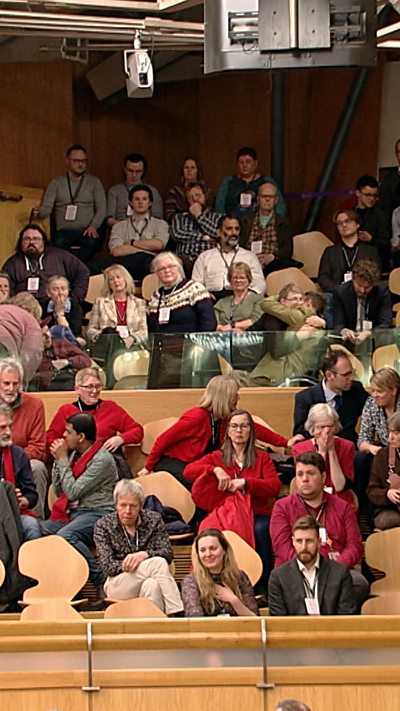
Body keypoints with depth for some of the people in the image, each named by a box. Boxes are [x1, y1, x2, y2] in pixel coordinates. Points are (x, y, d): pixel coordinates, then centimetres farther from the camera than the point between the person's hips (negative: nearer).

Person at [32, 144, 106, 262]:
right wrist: (38, 212, -18)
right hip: (64, 231, 0)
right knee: (58, 243, -36)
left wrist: (93, 226, -11)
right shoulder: (56, 183, 14)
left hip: (87, 231, 0)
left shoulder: (94, 182, 13)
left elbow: (101, 209, 7)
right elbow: (46, 207, 7)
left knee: (92, 242, -36)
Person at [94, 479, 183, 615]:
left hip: (147, 580, 2)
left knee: (151, 585, -38)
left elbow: (168, 553, -3)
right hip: (117, 586, -2)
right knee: (159, 563, -30)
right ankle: (175, 612, -36)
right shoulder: (103, 526, 3)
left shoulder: (154, 520, 8)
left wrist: (144, 554, -22)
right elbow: (107, 566, -6)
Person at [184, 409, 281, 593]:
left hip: (257, 514, 0)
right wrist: (215, 470, -10)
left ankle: (262, 588, -26)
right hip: (225, 513, 0)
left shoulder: (262, 458, 15)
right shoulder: (217, 457, 17)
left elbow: (275, 487, 0)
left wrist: (244, 482, -11)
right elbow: (188, 471, 4)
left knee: (260, 530, -36)